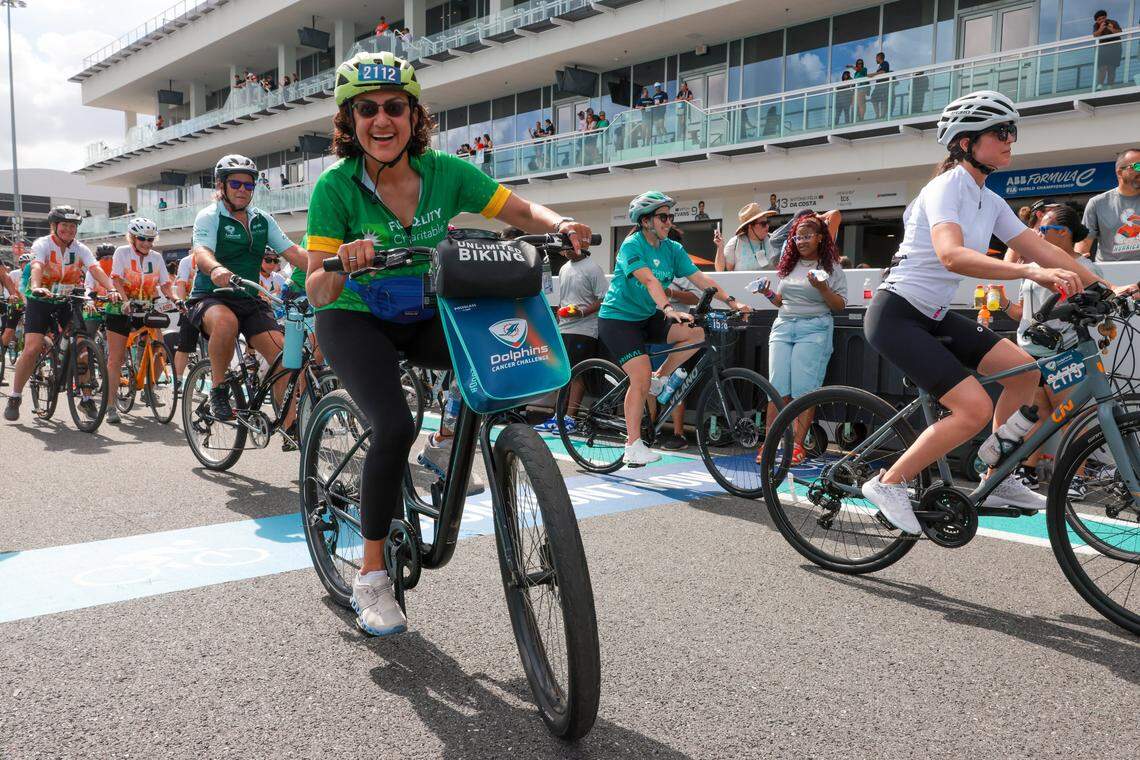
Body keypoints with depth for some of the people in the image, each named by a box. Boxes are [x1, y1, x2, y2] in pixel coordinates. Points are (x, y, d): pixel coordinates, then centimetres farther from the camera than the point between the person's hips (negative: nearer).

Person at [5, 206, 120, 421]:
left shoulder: (80, 249, -3)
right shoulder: (42, 244, -12)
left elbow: (96, 269, -20)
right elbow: (36, 267, -32)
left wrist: (112, 289, -39)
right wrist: (36, 287, -53)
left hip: (66, 303, 3)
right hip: (40, 301, -3)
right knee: (32, 348, -16)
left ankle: (86, 398, 3)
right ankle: (14, 397, 1)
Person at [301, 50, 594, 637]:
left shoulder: (444, 172, -11)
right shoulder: (336, 186, -17)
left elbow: (521, 210, -7)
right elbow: (316, 292, -21)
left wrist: (559, 225, -29)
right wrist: (342, 265, -42)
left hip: (422, 317, 3)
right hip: (354, 319, -3)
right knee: (394, 426, -27)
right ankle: (371, 577, -8)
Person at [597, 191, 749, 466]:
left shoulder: (672, 249, 2)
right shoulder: (632, 245, -17)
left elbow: (700, 278, -6)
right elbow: (648, 280, -33)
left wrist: (732, 302, -16)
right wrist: (669, 309, -47)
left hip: (648, 318, 7)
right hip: (618, 319, -7)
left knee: (696, 333, -15)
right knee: (641, 379, -16)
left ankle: (660, 378, 3)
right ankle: (633, 446, -6)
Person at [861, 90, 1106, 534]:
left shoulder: (990, 202, 10)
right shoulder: (947, 186, -16)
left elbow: (1040, 248, 8)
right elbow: (951, 255, -33)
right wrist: (1031, 272, -42)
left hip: (934, 316, 9)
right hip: (895, 315, -9)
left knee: (1024, 370, 2)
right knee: (975, 409, -17)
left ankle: (998, 480, 16)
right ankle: (888, 483, -3)